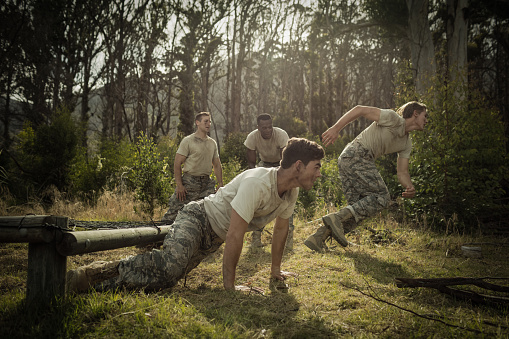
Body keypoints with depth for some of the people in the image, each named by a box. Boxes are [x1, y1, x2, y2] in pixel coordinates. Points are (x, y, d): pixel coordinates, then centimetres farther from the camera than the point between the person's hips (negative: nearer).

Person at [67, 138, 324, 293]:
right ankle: (92, 274, -22)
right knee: (170, 265, -34)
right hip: (199, 218, -9)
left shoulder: (292, 191, -1)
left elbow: (281, 228, 16)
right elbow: (234, 235, -30)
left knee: (166, 279, -1)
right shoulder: (257, 183, -29)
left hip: (213, 238, 9)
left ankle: (96, 284, 6)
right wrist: (229, 285, -25)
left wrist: (275, 270, 21)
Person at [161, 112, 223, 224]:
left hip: (207, 183, 5)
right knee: (175, 211, -9)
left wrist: (220, 184, 10)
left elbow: (217, 165, 20)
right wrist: (179, 185, -15)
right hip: (189, 182, -5)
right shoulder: (188, 141, -3)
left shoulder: (212, 143, 15)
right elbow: (177, 163, -7)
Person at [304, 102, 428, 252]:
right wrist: (335, 128, -18)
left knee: (358, 209, 4)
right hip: (357, 155, -10)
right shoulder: (393, 119, -4)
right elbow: (359, 110, -8)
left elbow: (402, 172, 18)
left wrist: (410, 187, -5)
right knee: (381, 197, -12)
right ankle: (337, 218, -21)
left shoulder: (407, 144, 22)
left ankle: (317, 238, 0)